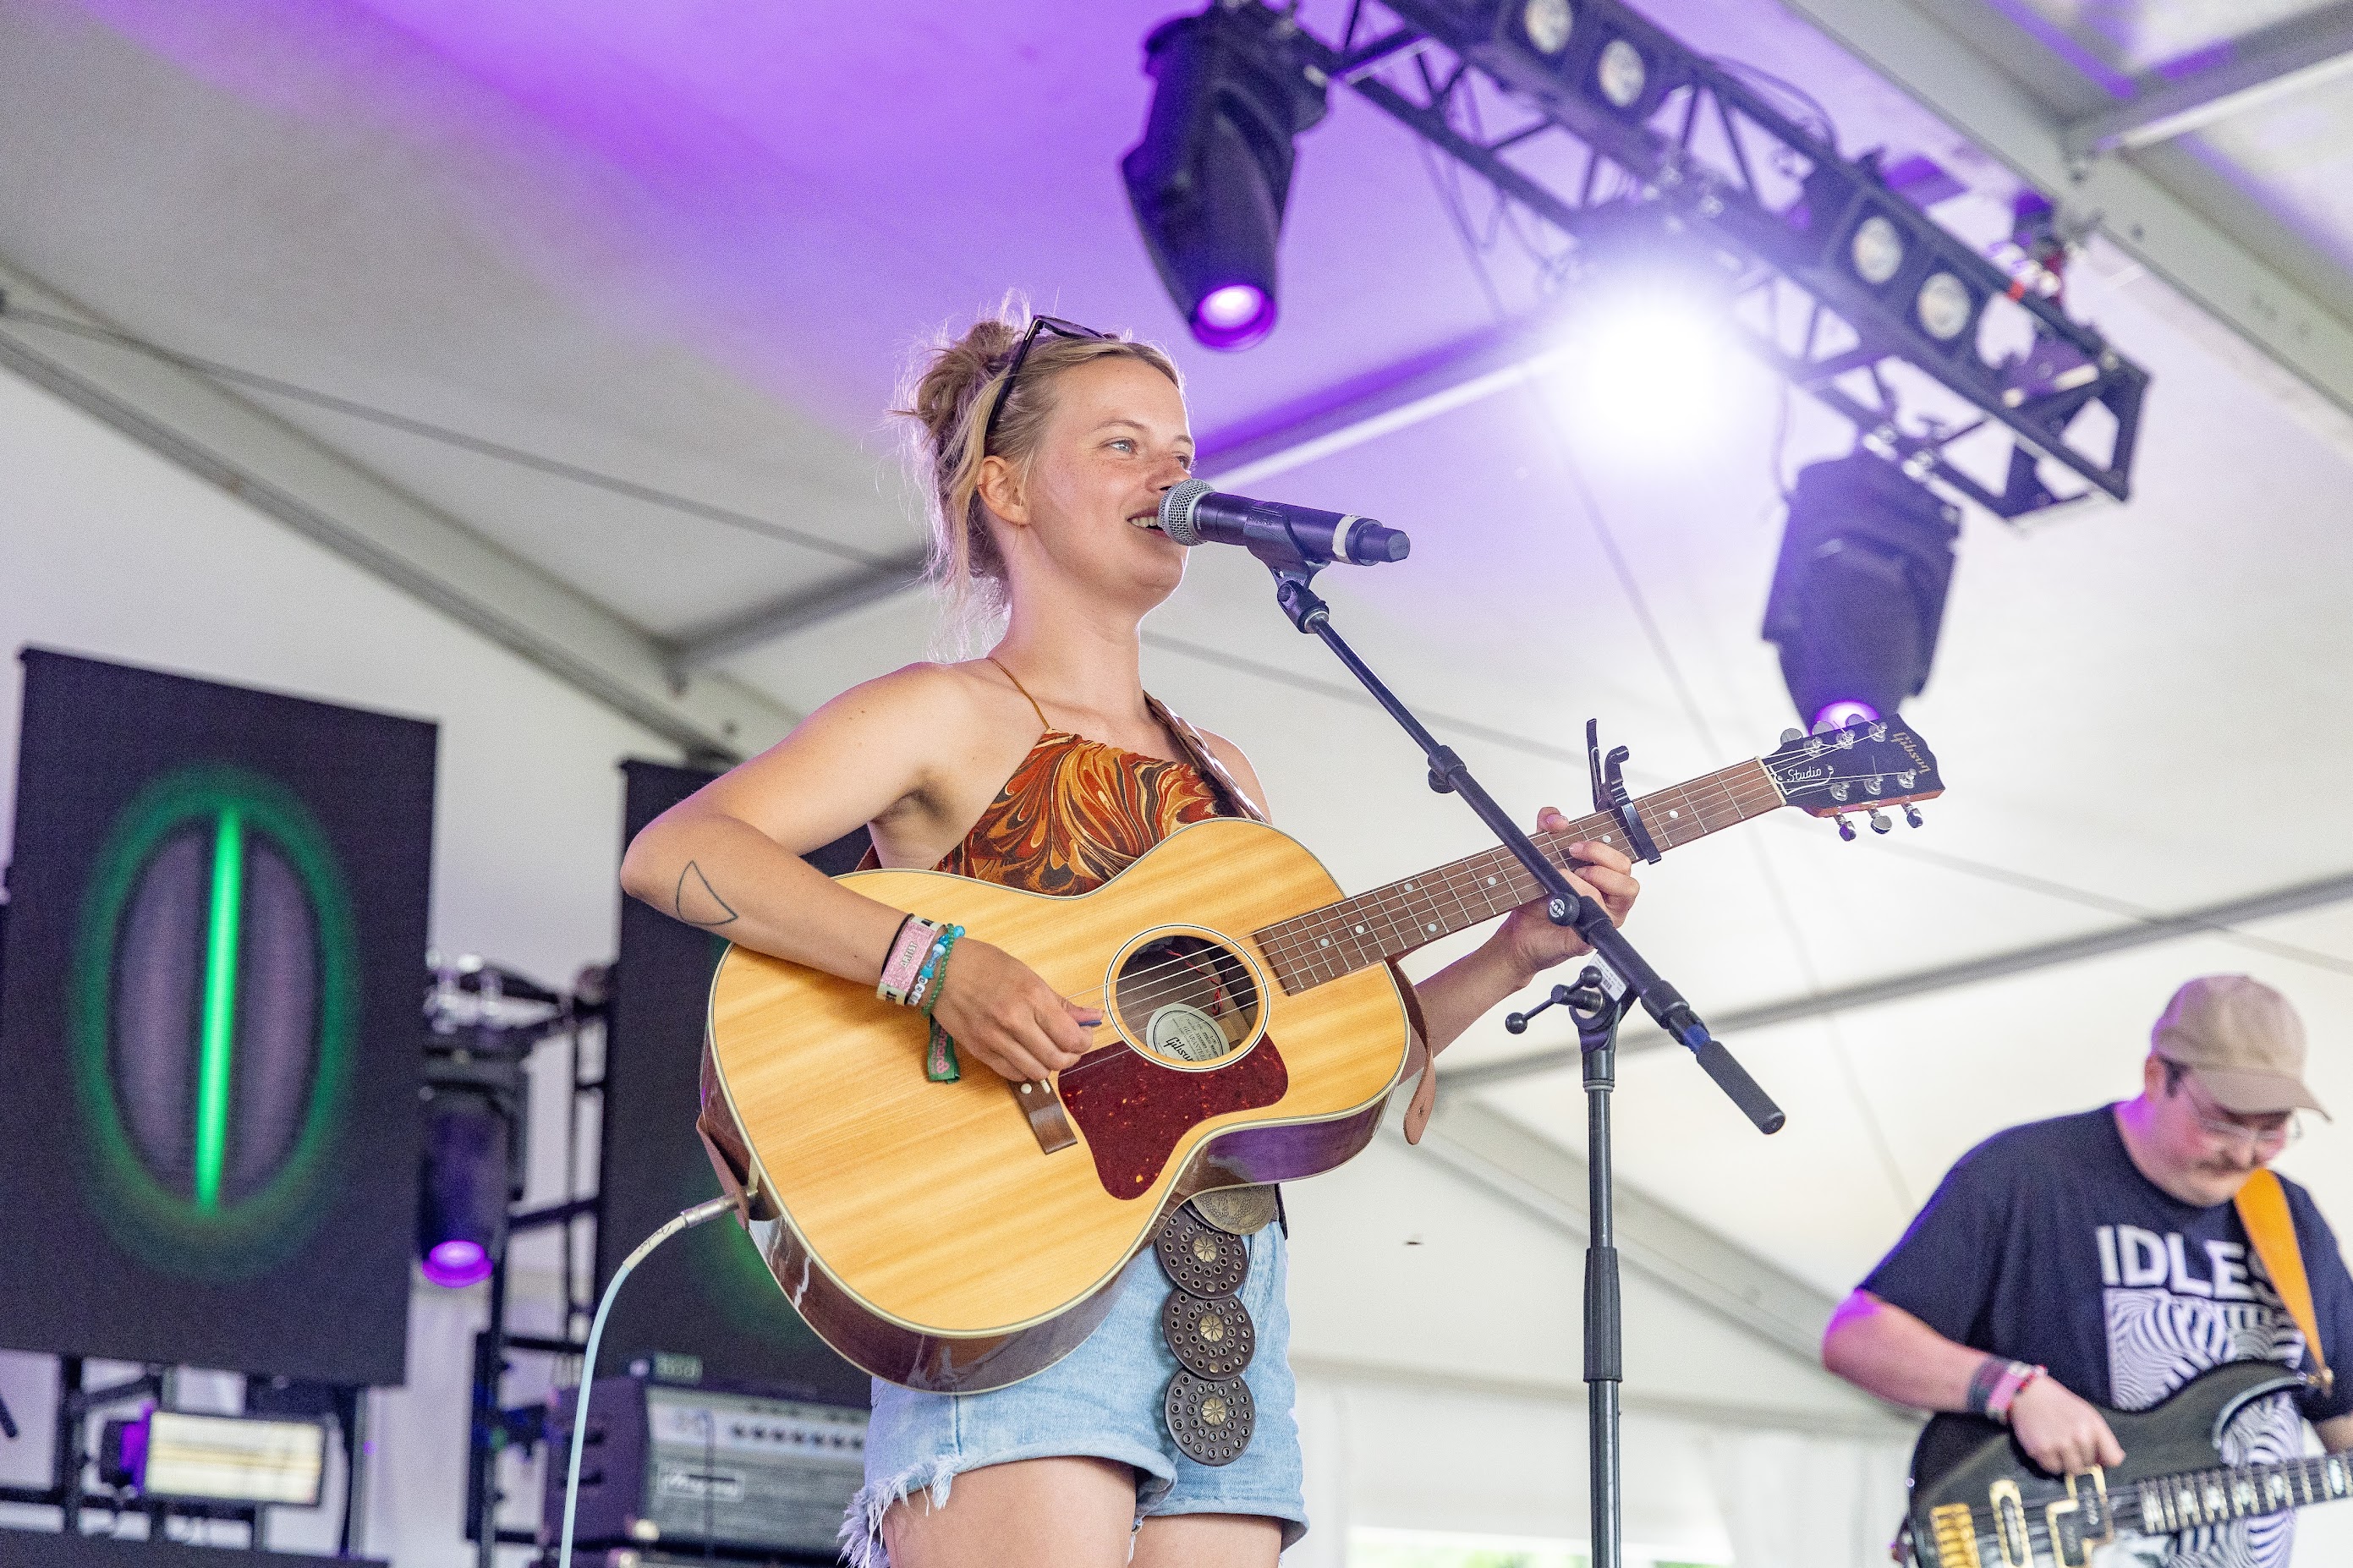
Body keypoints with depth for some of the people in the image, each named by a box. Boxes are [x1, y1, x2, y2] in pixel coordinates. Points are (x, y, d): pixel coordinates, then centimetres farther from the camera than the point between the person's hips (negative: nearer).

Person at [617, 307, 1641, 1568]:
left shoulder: (1215, 772, 23)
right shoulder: (950, 719, 2)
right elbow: (670, 854, -12)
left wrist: (1510, 956, 10)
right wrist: (937, 963, -23)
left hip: (1225, 1275, 6)